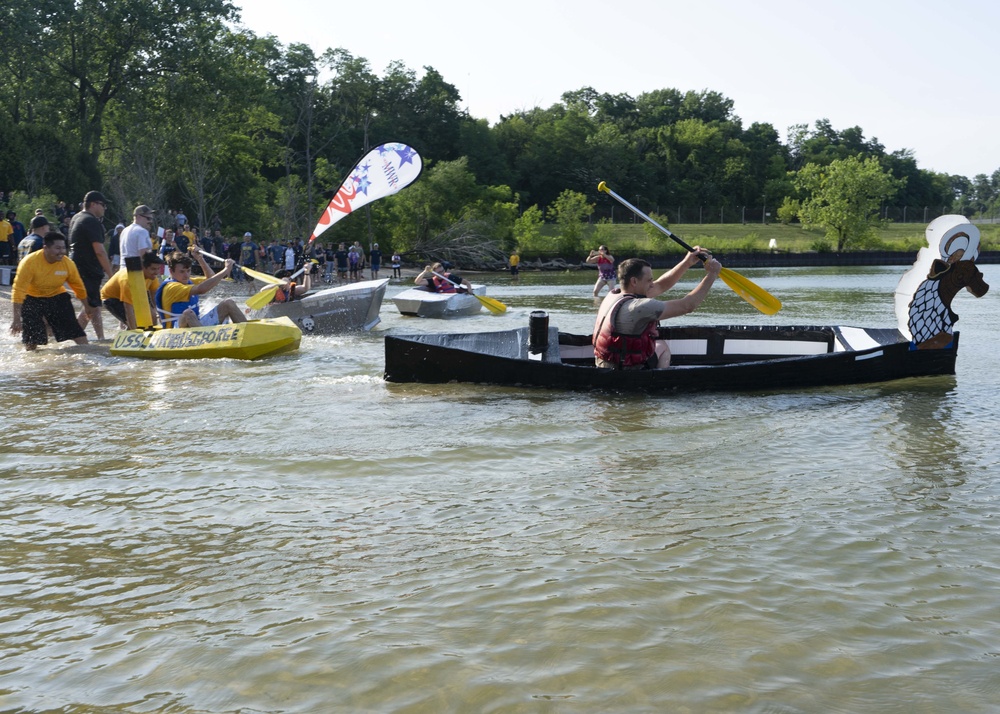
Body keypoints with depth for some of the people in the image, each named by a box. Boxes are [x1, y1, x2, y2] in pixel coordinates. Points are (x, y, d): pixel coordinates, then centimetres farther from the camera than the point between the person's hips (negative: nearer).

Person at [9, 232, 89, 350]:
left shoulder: (68, 264, -16)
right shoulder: (30, 262, -26)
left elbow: (79, 288, 0)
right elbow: (18, 290, -26)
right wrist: (17, 318, -30)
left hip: (57, 297, 3)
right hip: (32, 299, -3)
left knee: (76, 331, -8)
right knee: (32, 342, -5)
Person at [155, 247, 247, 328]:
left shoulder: (188, 282, 12)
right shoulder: (171, 287, -17)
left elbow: (211, 278, 23)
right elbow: (201, 289, -31)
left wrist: (200, 259, 12)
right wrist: (226, 270, -29)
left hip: (197, 325, 9)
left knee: (228, 303, 3)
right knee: (188, 313, -42)